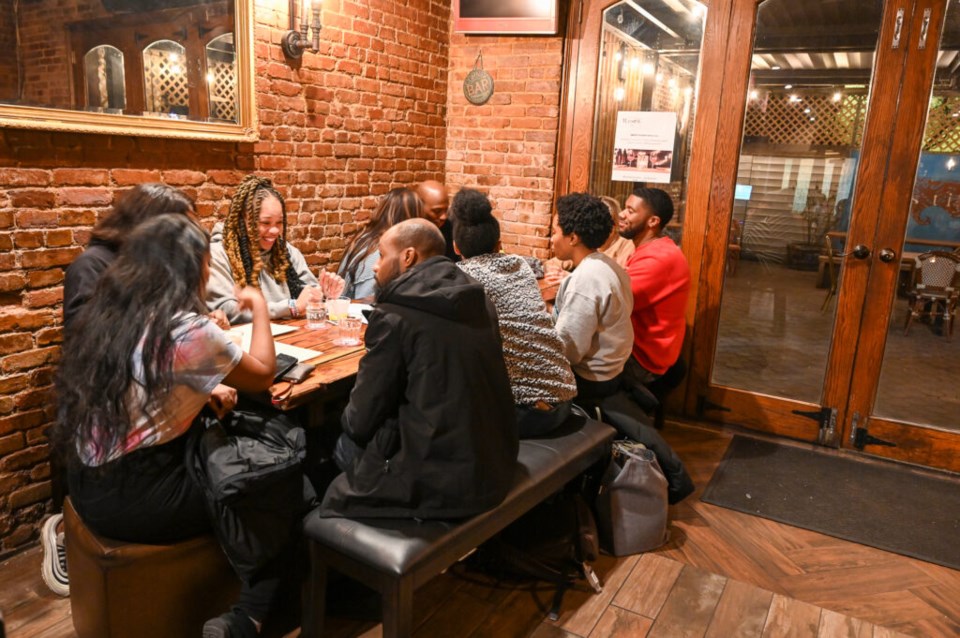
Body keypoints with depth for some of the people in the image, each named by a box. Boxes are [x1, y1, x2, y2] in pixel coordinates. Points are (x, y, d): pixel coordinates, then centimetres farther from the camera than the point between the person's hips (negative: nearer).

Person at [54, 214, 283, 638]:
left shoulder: (103, 313, 3)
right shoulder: (186, 330, -20)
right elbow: (261, 375, -4)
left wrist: (205, 392, 10)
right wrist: (259, 307, 7)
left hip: (88, 485, 7)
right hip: (135, 499, -7)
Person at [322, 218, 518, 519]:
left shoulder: (395, 314, -16)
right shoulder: (478, 300, 5)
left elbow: (360, 420, -8)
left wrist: (349, 423, 14)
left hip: (439, 481, -7)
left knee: (346, 444, 17)